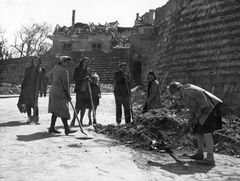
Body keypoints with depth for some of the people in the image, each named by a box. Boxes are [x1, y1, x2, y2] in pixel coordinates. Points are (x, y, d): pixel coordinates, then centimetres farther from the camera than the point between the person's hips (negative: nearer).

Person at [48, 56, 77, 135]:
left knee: (55, 111, 13)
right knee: (63, 111, -6)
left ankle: (52, 128, 16)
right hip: (60, 93, -9)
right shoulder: (64, 71, -17)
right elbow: (65, 85, -16)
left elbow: (50, 75, 28)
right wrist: (68, 95, -7)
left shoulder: (55, 68, 10)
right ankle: (67, 129, -2)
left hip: (53, 91, 9)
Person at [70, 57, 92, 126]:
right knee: (78, 106, -9)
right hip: (79, 89, -4)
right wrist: (84, 79, -16)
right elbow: (75, 79, -6)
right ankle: (73, 120, 2)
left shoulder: (89, 70, 13)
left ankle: (81, 121, 13)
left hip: (86, 89, 4)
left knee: (84, 106, 4)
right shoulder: (77, 69, 1)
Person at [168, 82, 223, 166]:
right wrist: (188, 125, 23)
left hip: (210, 107, -10)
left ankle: (210, 159, -18)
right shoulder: (184, 97, 23)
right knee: (198, 130, 14)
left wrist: (204, 107, -25)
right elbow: (193, 111, 25)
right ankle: (200, 153, 25)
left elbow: (199, 93, -21)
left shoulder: (186, 89, -6)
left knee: (206, 130, -16)